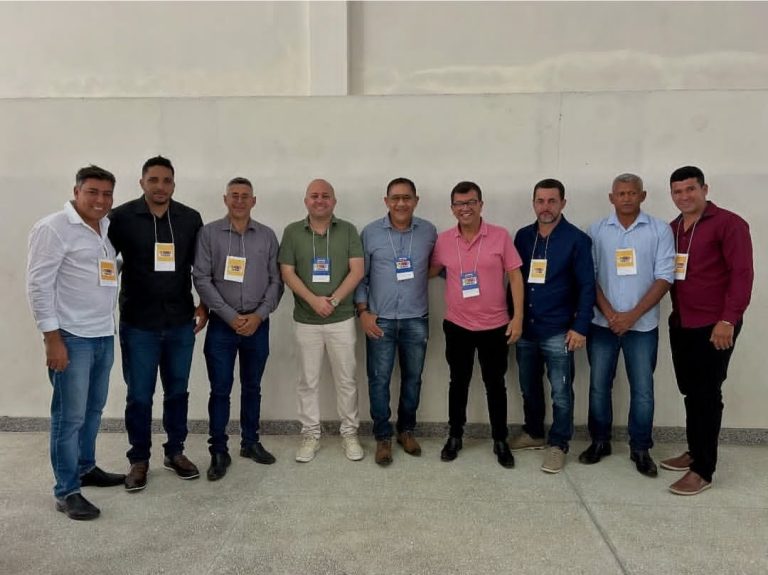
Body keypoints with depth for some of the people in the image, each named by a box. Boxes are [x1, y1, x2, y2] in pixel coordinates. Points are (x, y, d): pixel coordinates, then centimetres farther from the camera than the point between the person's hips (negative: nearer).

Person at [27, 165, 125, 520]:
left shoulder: (109, 228, 11)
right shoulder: (53, 228, -10)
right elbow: (38, 284, -13)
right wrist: (52, 338, -17)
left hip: (104, 335, 7)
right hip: (71, 337, -7)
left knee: (93, 410, 17)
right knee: (69, 416, 0)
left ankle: (86, 468, 33)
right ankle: (66, 491, 12)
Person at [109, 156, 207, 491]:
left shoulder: (190, 219, 2)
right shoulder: (122, 217, -5)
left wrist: (205, 305, 6)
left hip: (181, 323, 2)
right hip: (138, 324, -2)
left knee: (177, 391, 13)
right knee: (139, 396, 6)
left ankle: (175, 452, 29)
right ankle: (139, 459, 23)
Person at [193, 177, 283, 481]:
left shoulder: (267, 236, 5)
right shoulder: (209, 233, -2)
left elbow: (276, 280, 3)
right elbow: (201, 279, -7)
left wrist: (259, 315, -9)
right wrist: (231, 316, -12)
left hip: (258, 324, 2)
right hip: (221, 324, -2)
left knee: (252, 387, 13)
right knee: (220, 390, 3)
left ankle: (250, 442, 28)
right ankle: (219, 451, 15)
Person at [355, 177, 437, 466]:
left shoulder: (429, 231, 0)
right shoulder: (370, 232, -3)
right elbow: (360, 275, 0)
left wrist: (421, 273, -6)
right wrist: (362, 311, -5)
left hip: (416, 319, 2)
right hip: (380, 319, -1)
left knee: (412, 377, 12)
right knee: (379, 379, 3)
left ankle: (406, 430, 30)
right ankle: (383, 436, 18)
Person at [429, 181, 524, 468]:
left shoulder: (500, 236, -7)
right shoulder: (443, 240, -1)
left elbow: (515, 276, -5)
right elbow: (431, 271, 13)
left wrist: (518, 317, -9)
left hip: (495, 325, -1)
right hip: (457, 325, 2)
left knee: (495, 384, 10)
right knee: (458, 382, 14)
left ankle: (500, 441, 26)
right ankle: (455, 436, 30)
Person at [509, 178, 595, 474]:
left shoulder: (577, 239, -7)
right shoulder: (523, 236, 6)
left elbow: (586, 286, -8)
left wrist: (580, 327, -13)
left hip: (558, 331, -4)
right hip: (525, 328, 5)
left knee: (561, 392, 3)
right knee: (529, 388, 16)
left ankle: (558, 444, 18)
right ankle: (533, 433, 34)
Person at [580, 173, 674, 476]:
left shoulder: (660, 230, -1)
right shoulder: (596, 230, 2)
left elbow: (664, 277, -5)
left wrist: (633, 315, -13)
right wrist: (609, 313, -11)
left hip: (642, 325, -1)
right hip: (602, 323, 1)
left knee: (642, 389, 5)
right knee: (599, 386, 8)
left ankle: (640, 449, 21)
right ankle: (600, 442, 25)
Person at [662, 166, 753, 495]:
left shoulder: (728, 224, -8)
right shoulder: (672, 229, 12)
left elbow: (742, 274, -14)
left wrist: (728, 320, -20)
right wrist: (674, 314, 6)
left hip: (713, 326, -6)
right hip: (681, 324, 6)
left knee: (706, 395, -1)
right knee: (690, 392, 14)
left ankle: (703, 471, 7)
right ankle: (695, 452, 28)